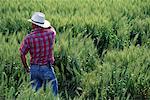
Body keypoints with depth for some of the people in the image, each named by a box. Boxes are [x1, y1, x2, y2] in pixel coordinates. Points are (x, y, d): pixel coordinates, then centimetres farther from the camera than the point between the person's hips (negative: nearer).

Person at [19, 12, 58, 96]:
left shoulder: (29, 38, -10)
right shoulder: (50, 34, -11)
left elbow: (22, 54, -4)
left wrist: (26, 67, 9)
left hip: (34, 69, 2)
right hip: (47, 68, -2)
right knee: (52, 93, 5)